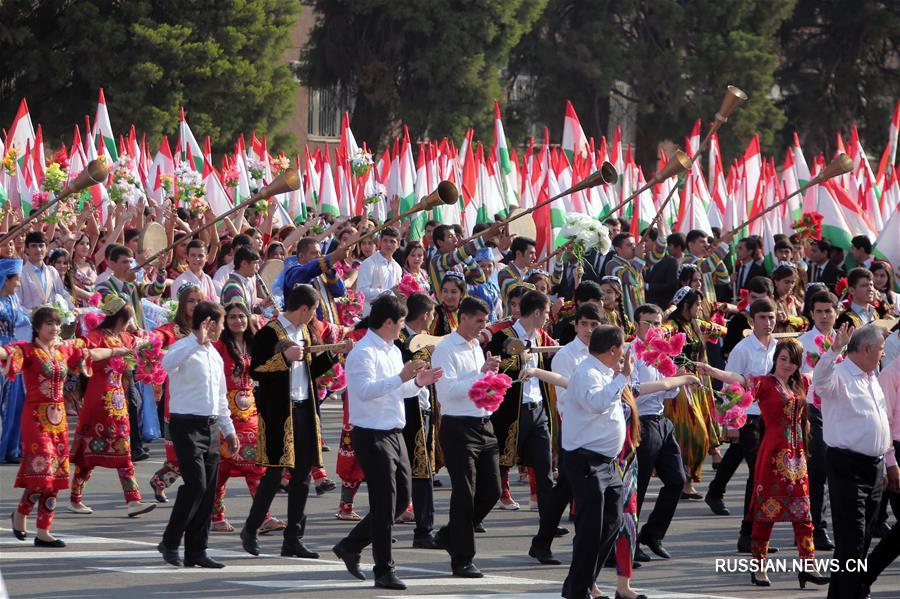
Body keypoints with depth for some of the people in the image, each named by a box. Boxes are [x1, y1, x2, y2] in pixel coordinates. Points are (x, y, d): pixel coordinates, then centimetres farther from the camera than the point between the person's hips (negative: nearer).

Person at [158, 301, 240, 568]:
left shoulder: (214, 355, 19)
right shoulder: (184, 348, -8)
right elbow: (168, 363, -34)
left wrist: (229, 430, 24)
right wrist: (198, 342, -34)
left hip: (210, 426, 8)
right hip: (187, 425, -8)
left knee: (208, 490, 5)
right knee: (196, 484, -15)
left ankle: (196, 551, 9)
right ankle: (170, 542, -2)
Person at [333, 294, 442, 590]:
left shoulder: (393, 351, 15)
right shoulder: (364, 353, -16)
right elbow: (366, 390, -29)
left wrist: (417, 382, 7)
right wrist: (401, 378, -35)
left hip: (394, 434, 10)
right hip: (372, 435, -10)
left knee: (400, 499, 14)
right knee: (385, 504, -5)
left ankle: (351, 546, 26)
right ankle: (383, 571, 2)